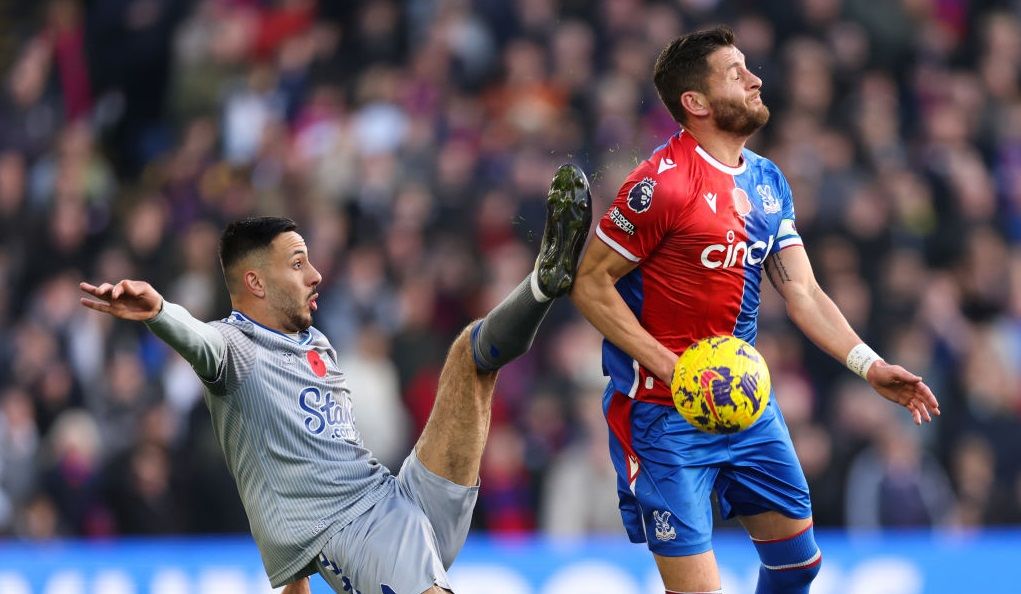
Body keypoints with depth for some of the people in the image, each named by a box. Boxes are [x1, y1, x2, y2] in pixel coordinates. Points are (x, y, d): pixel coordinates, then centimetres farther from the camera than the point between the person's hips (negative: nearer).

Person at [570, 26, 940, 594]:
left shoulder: (768, 182, 7)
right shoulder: (663, 182, -17)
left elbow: (803, 292, 7)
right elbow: (590, 284, -14)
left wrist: (869, 364, -7)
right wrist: (671, 368, -21)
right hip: (664, 415, -8)